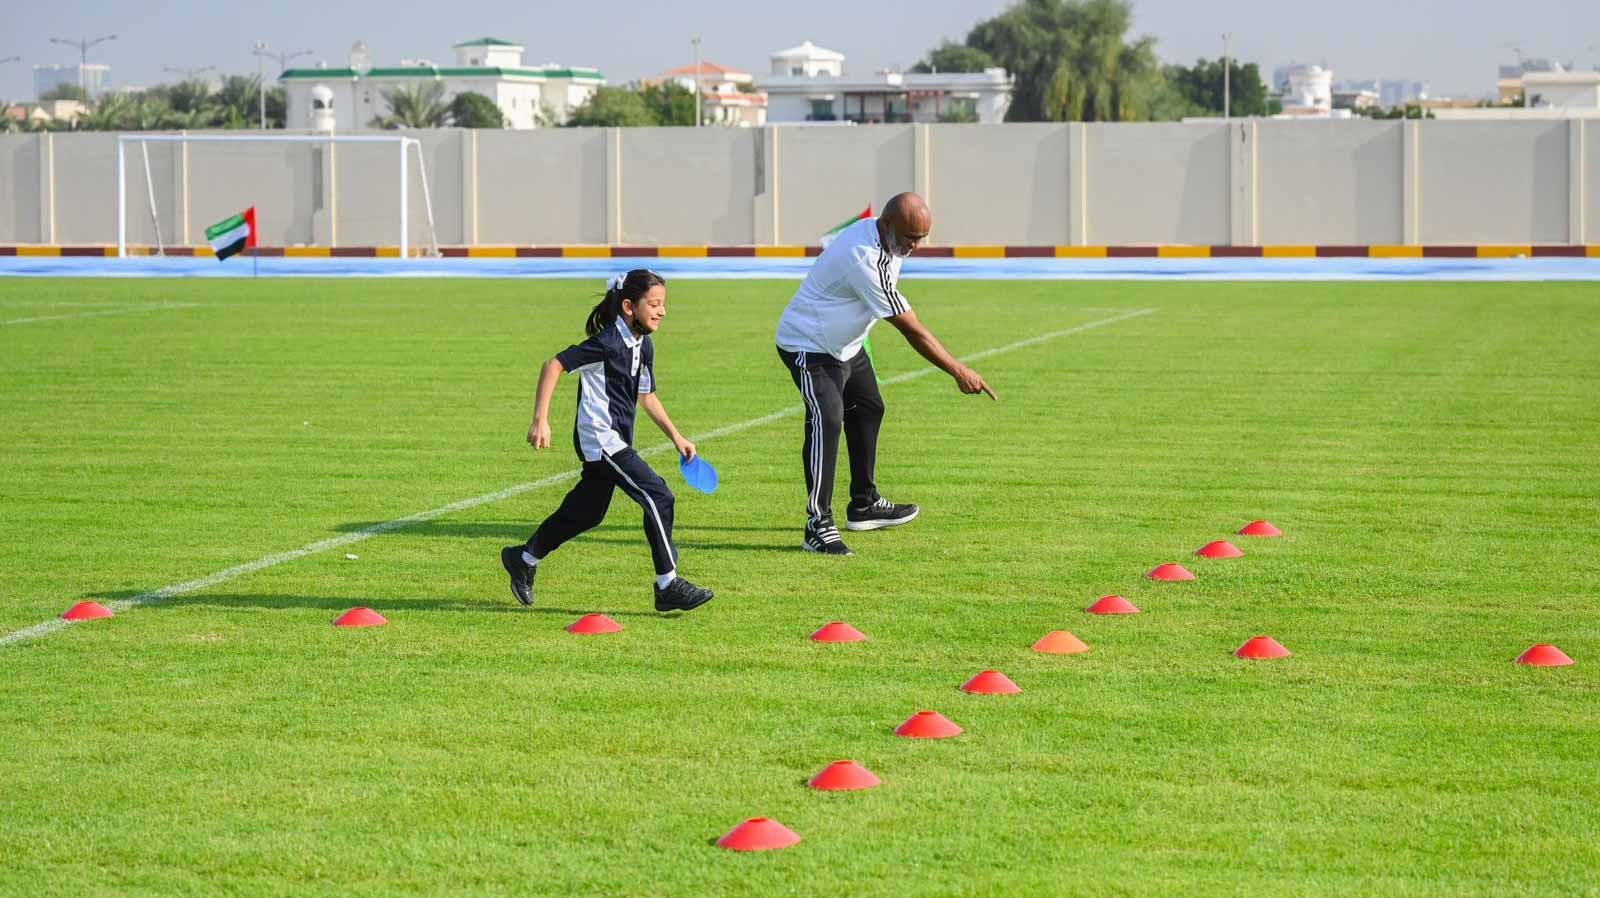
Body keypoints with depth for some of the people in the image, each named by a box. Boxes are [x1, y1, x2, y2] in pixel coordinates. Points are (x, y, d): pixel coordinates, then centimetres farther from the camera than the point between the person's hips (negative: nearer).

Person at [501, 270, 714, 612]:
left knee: (587, 511, 19)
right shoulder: (608, 343, -18)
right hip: (601, 439, -10)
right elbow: (554, 365, -19)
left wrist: (676, 436, 18)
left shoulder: (643, 345, 9)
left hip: (615, 441, 10)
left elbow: (646, 395, 22)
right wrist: (540, 421, -23)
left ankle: (524, 559, 35)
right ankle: (668, 586, -10)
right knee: (658, 497, -14)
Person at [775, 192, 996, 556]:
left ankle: (864, 506, 37)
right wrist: (958, 371, -28)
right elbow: (911, 329, -32)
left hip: (845, 344, 11)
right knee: (827, 419, -24)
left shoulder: (885, 241, -5)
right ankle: (818, 526, -27)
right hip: (809, 345, -11)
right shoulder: (865, 261, -35)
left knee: (867, 410, 21)